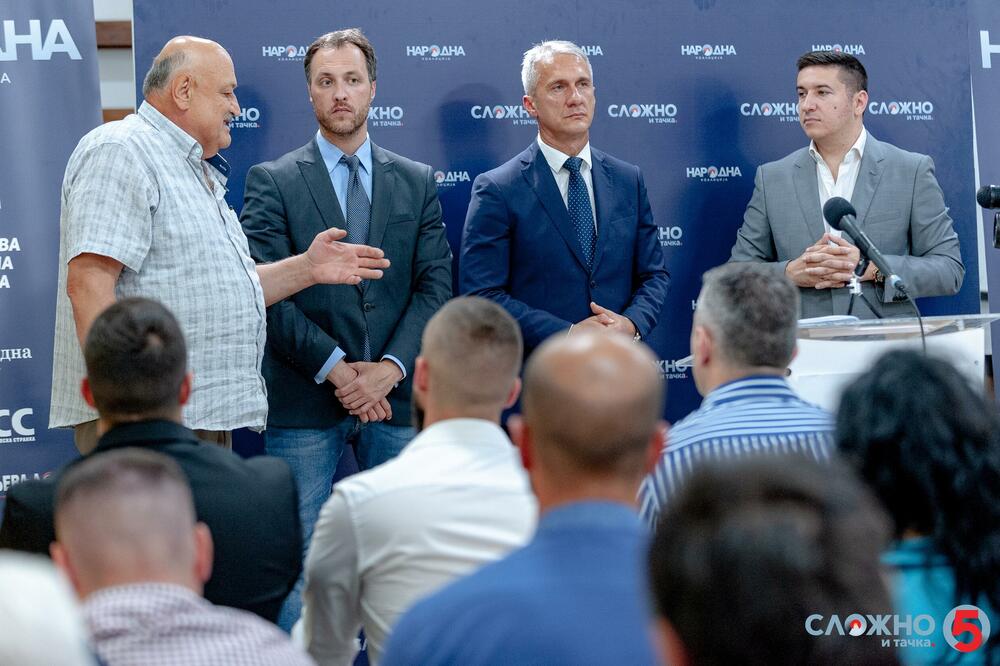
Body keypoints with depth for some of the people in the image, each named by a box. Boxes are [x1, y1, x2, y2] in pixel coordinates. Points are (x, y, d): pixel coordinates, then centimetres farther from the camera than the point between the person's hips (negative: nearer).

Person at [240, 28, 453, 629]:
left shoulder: (417, 183, 12)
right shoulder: (272, 182, 3)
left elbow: (435, 285, 5)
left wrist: (390, 367, -9)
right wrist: (335, 369, -13)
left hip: (396, 395, 3)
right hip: (305, 404, -3)